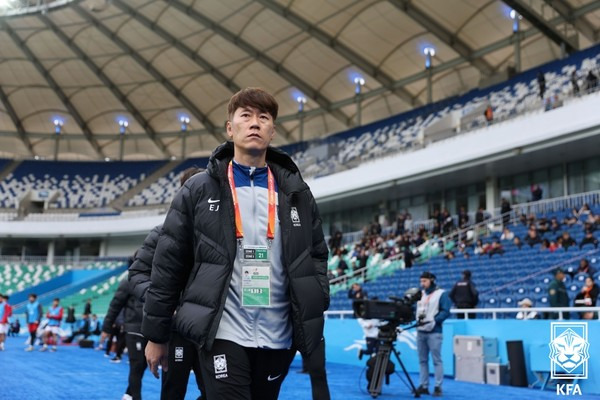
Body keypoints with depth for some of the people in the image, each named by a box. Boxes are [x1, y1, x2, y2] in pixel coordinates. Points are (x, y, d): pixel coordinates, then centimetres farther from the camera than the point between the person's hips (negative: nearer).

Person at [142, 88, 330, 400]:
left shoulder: (295, 192, 7)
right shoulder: (199, 189, -1)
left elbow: (316, 256, 10)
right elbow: (168, 263, 0)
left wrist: (312, 322, 0)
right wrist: (156, 335, 1)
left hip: (278, 338, 3)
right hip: (222, 334, -3)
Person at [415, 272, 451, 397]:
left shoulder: (441, 294, -1)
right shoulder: (420, 294, 17)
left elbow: (446, 311, -10)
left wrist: (433, 321, -18)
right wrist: (417, 319, 0)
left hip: (434, 332, -6)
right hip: (420, 331, 6)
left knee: (437, 360, -5)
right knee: (422, 360, 8)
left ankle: (438, 387, -1)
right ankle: (424, 386, 13)